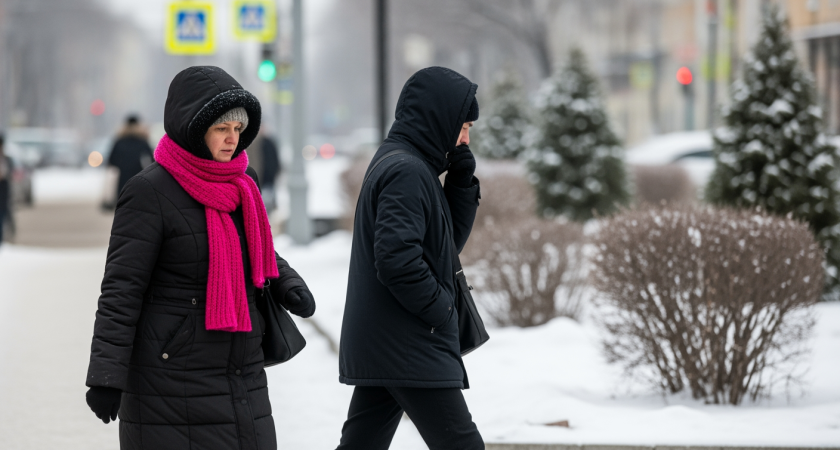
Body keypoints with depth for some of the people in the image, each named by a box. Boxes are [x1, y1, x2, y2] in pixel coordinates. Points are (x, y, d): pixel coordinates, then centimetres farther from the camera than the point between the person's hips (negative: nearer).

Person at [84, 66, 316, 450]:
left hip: (242, 372, 7)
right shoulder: (150, 192, -12)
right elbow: (121, 288, -14)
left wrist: (287, 283, 4)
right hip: (174, 378, -7)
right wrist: (107, 376, -19)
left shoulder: (242, 183, 10)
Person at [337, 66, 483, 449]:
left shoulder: (394, 163, 17)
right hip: (409, 347, -10)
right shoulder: (407, 172, -16)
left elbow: (449, 240, 20)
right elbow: (397, 257, -26)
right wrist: (441, 308, -14)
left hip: (377, 345, 10)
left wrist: (462, 178, 8)